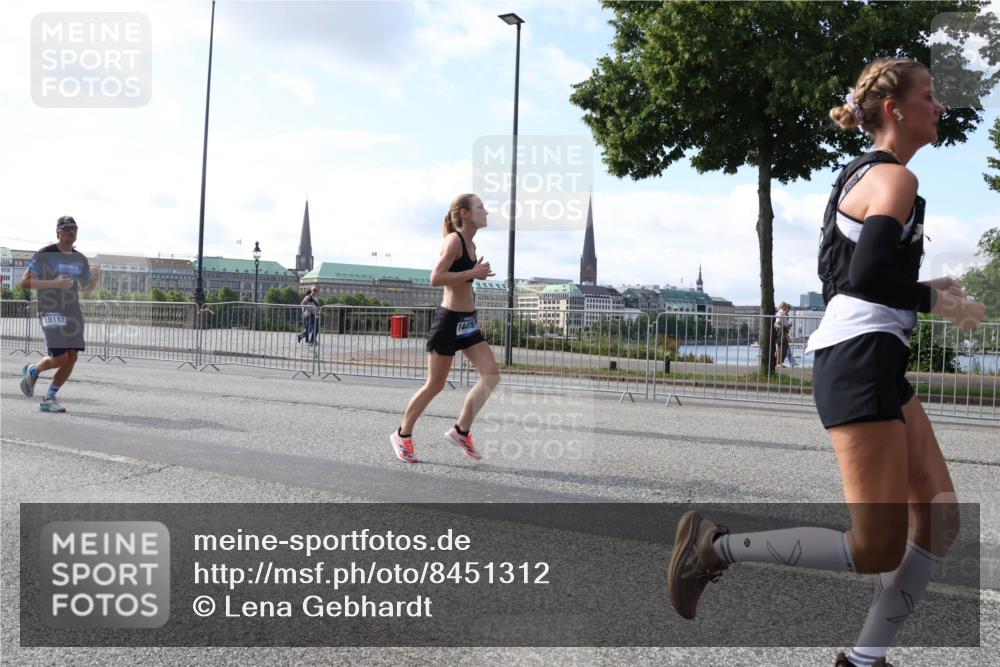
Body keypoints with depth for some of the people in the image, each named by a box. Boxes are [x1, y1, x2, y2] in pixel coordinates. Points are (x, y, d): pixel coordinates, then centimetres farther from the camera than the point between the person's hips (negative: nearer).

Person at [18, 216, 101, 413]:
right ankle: (32, 371, 20)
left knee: (72, 358, -2)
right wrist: (53, 283, -22)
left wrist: (95, 277, -2)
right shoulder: (44, 255, -6)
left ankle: (49, 399, 12)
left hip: (73, 313, 6)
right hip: (50, 312, -6)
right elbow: (25, 282, -9)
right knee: (60, 358, -13)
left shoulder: (80, 259, 11)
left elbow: (87, 287, 20)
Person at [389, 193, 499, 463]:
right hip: (449, 320, -8)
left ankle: (461, 430, 6)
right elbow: (435, 278, -25)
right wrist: (474, 273, -22)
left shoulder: (471, 244, 12)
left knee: (491, 375, -4)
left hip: (468, 321, 8)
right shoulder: (453, 240, -14)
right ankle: (402, 435, 19)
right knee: (435, 385, 2)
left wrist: (478, 273, 9)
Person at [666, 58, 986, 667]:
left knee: (940, 519, 9)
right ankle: (716, 546, 0)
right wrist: (936, 301, -8)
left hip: (873, 362, 10)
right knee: (877, 551, -7)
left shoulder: (864, 174, 21)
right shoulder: (895, 178, -9)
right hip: (862, 361, -10)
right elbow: (866, 275, -23)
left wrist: (924, 289, 13)